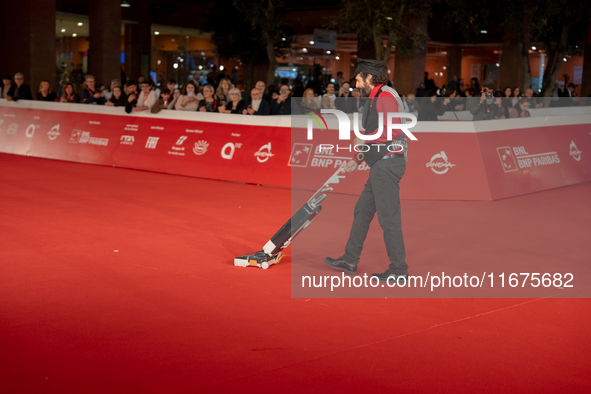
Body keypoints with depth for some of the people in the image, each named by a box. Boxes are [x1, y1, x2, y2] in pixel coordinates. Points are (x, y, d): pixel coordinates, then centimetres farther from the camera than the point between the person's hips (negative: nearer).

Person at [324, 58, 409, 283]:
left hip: (388, 163, -11)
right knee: (362, 211, 14)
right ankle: (350, 261, 22)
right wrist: (356, 160, 25)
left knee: (388, 218, -7)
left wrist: (365, 139, -14)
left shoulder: (385, 96, -12)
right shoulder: (374, 100, 20)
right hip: (380, 165, 11)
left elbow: (394, 130, -23)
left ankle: (399, 270, 0)